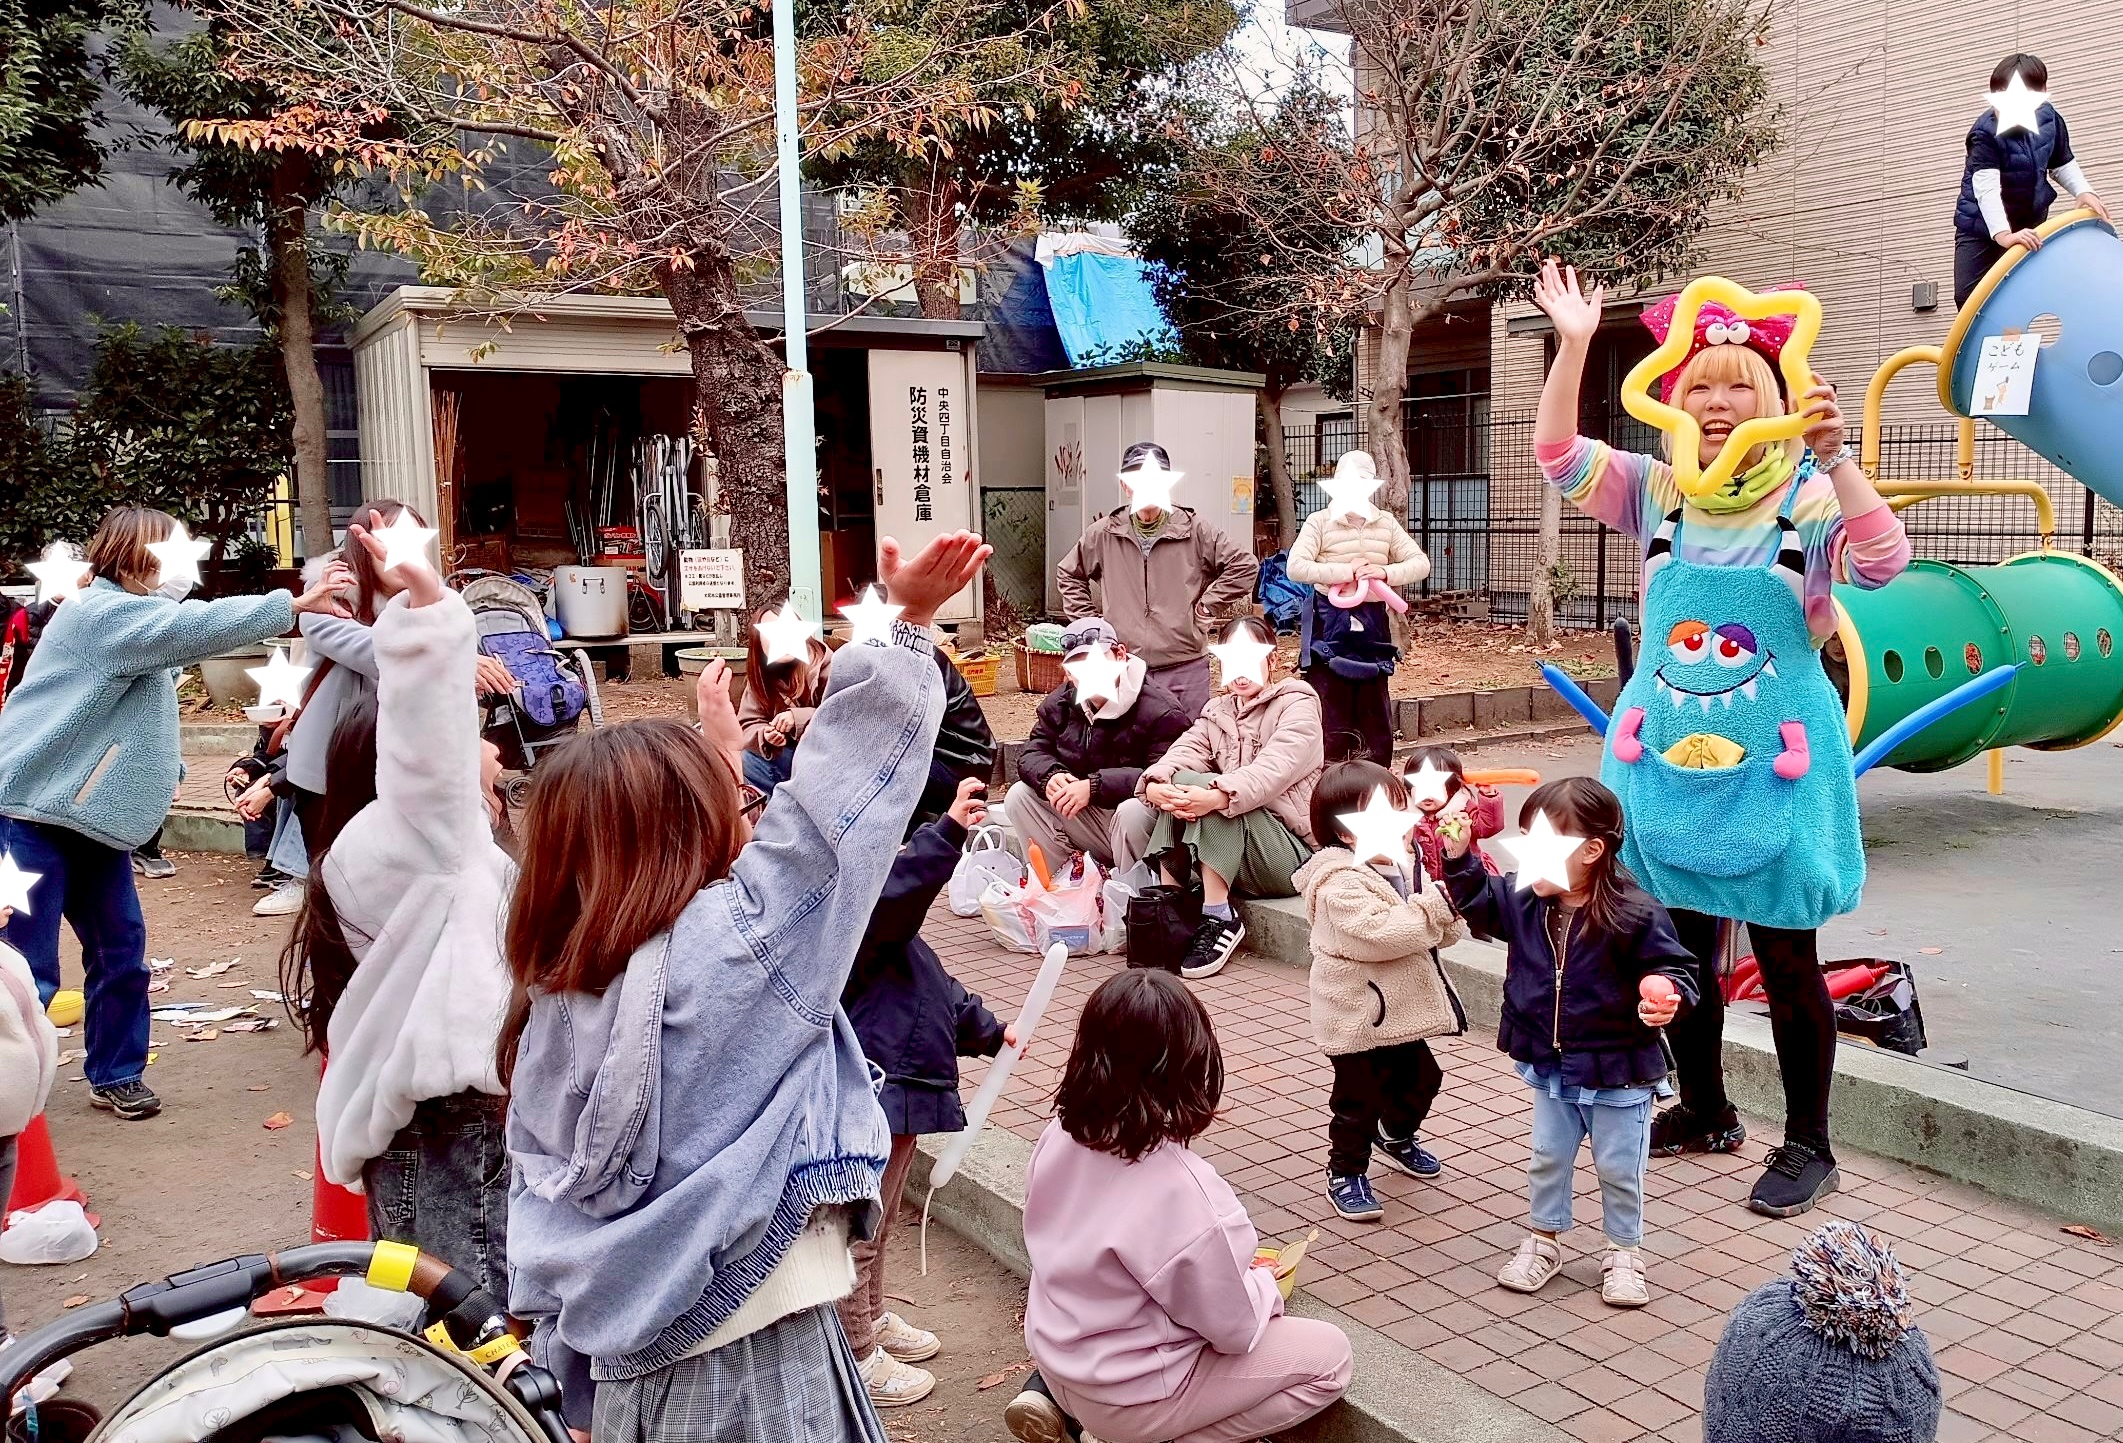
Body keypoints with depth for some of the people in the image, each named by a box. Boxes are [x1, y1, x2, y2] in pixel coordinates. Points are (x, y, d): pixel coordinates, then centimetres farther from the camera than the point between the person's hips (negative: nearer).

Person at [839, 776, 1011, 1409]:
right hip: (874, 1099, -11)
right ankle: (856, 1355, 13)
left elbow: (940, 989, 28)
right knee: (860, 1232, 2)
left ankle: (873, 1319, 42)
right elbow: (897, 889, -41)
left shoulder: (892, 929, 16)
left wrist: (988, 1031, 35)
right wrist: (948, 832, -46)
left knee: (876, 1226, 26)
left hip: (900, 1094, 11)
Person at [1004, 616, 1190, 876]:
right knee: (1019, 795, -7)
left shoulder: (1161, 711, -18)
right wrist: (1050, 776, -20)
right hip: (1084, 820, 6)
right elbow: (1033, 753, 6)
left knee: (1134, 811, -38)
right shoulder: (1060, 703, 5)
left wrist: (1095, 786, -32)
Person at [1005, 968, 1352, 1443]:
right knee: (1329, 1357, 6)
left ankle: (1056, 1395, 17)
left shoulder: (1060, 1137, -12)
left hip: (1058, 1349, 7)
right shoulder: (1184, 1193, -32)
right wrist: (1263, 1280, 3)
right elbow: (1234, 1329, -19)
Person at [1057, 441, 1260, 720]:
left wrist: (1208, 604, -3)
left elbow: (1245, 564, 0)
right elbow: (1068, 574, 18)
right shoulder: (1104, 534, 4)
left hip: (1185, 668, -1)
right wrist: (1088, 621, 9)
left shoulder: (1193, 530, -1)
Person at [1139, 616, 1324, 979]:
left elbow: (1274, 769, -23)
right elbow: (1185, 752, -5)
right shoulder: (1217, 711, 15)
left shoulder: (1298, 704, -3)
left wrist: (1217, 796, -41)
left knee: (1194, 785, -27)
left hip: (1293, 850, -6)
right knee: (1179, 789, -19)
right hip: (1233, 858, 6)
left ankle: (1219, 918, -25)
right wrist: (1155, 784, -30)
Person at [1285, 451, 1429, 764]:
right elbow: (1296, 567, -15)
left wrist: (1387, 572, -14)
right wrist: (1346, 570, -19)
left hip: (1373, 623, 4)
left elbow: (1421, 563, 5)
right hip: (1331, 623, -4)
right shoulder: (1320, 521, -3)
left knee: (1375, 712, 9)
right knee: (1330, 716, -3)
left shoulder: (1387, 523, 8)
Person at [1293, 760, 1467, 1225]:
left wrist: (1449, 916, -14)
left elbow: (1444, 933, 9)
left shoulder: (1403, 866, 5)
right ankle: (1345, 1174, 21)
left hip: (1399, 1008, 9)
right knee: (1359, 1096, 3)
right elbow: (1381, 933, -35)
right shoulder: (1341, 884, -23)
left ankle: (1398, 1139, 48)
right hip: (1358, 1012, -9)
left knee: (1420, 1077, 23)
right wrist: (1436, 904, -29)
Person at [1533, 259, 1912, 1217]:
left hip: (1772, 757, -4)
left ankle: (1807, 1144, 20)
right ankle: (1704, 1111, 33)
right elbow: (1559, 455, -6)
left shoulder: (1809, 498, -6)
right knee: (1681, 942, 14)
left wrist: (1834, 458, -34)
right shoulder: (1659, 493, 3)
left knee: (1786, 956, 3)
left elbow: (1882, 565, -23)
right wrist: (1573, 343, -15)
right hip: (1669, 751, 4)